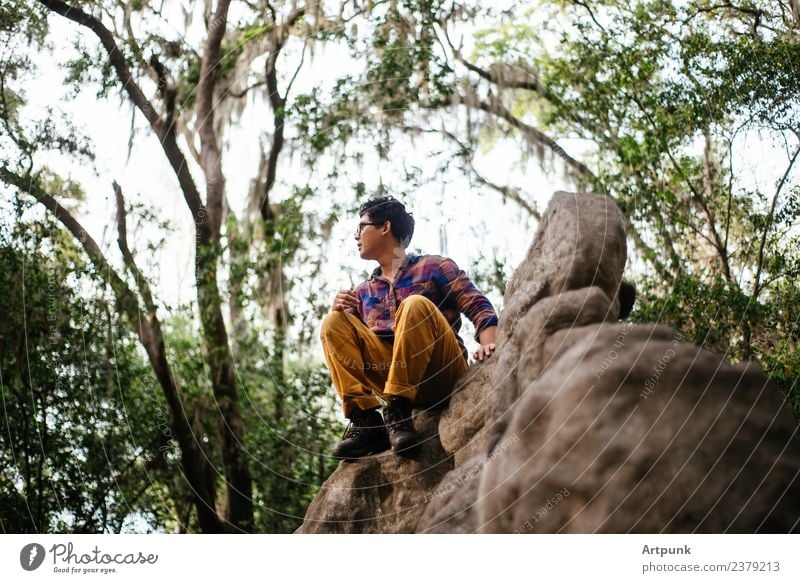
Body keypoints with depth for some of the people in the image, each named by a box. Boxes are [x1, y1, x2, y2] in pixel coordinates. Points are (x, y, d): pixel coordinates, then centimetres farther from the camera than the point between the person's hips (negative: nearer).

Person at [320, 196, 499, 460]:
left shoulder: (434, 267, 10)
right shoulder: (363, 292, 22)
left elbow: (478, 307, -1)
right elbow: (341, 340, 14)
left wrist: (487, 344, -21)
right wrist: (338, 309, -7)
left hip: (441, 376, -4)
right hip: (393, 375, 4)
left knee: (415, 305, -27)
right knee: (333, 323, -10)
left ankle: (397, 412, -31)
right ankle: (364, 419, -24)